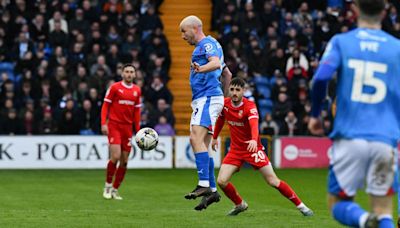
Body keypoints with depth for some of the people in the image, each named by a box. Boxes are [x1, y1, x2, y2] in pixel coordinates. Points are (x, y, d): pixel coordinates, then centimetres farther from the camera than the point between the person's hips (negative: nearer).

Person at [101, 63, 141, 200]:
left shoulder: (137, 90, 10)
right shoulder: (114, 87, -3)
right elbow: (105, 106, -1)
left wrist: (138, 130, 10)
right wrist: (104, 123, -12)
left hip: (128, 127, 5)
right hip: (114, 126, -5)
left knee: (124, 161, 2)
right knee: (116, 156, -17)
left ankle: (115, 189, 14)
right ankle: (108, 185, 2)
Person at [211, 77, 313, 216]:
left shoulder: (250, 106, -19)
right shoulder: (224, 104, -3)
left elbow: (254, 125, -38)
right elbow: (220, 120, 19)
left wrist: (254, 140, -57)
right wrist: (215, 137, 27)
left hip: (253, 148, -4)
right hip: (235, 150, 4)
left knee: (273, 181, -8)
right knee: (221, 181, -10)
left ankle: (300, 205, 5)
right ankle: (240, 204, 15)